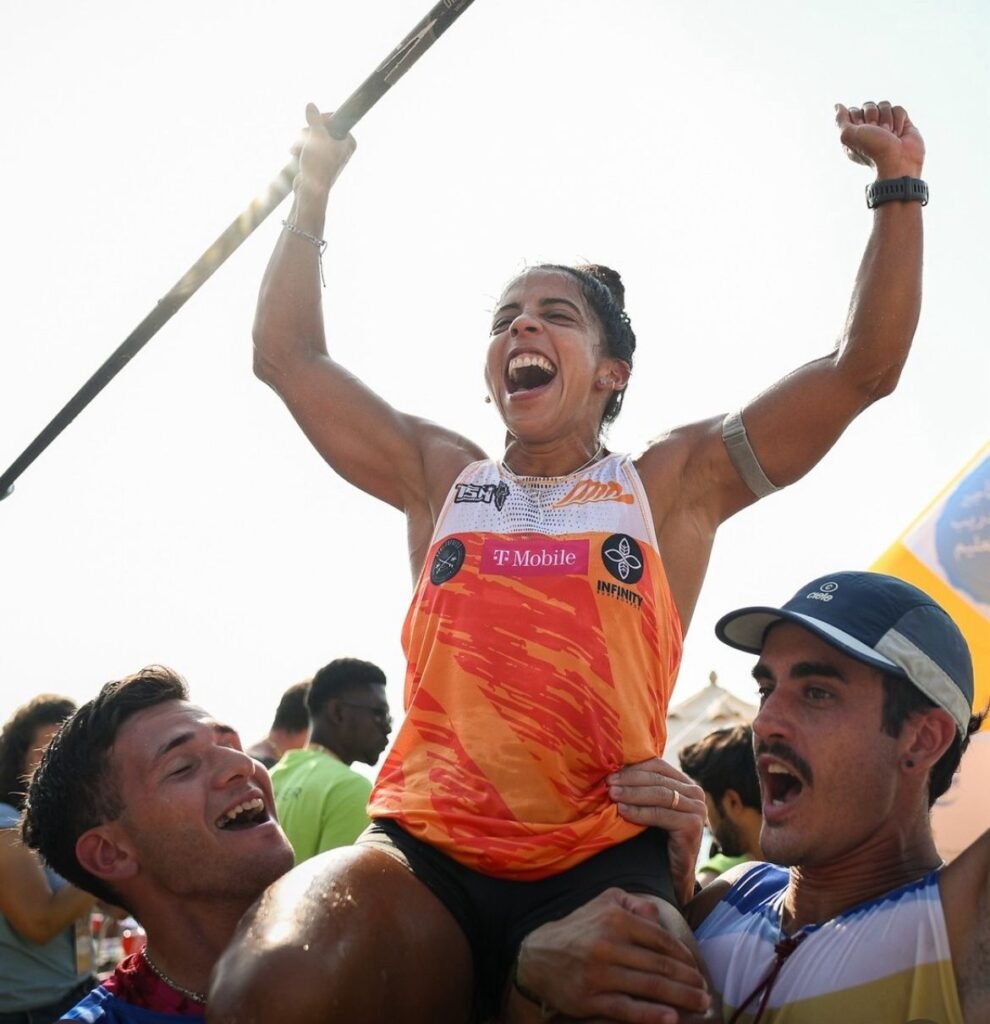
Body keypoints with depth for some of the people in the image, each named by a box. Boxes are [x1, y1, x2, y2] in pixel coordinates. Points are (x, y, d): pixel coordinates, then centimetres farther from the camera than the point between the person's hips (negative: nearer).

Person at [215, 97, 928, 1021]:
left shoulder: (671, 485, 15)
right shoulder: (442, 478, 21)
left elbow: (863, 368, 13)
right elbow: (288, 357, 24)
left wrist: (898, 189, 10)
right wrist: (311, 194, 24)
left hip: (600, 862, -1)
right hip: (425, 855, 1)